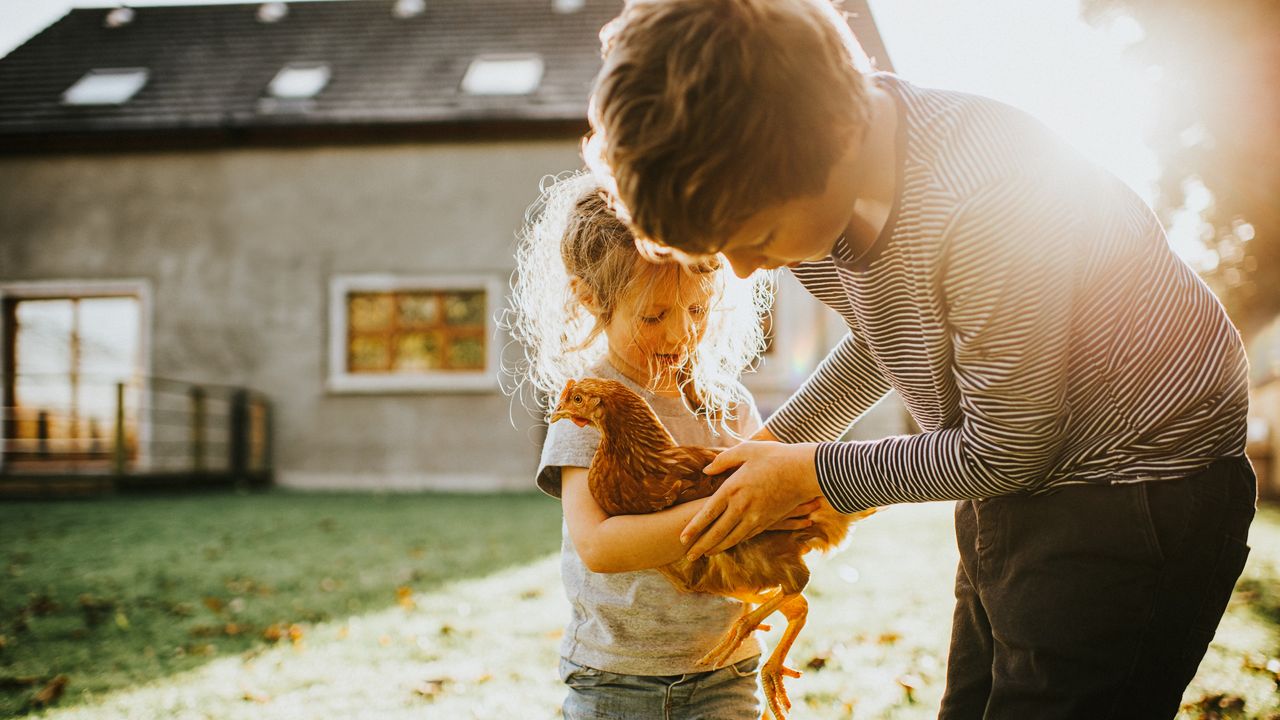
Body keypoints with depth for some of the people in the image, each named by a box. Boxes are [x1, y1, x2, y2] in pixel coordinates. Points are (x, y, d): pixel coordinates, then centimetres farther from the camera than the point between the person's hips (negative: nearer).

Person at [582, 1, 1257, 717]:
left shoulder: (988, 199, -34)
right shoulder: (800, 181, -8)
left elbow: (1001, 452, -21)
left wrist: (809, 476, -10)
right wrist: (767, 445, 6)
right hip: (1011, 487, 8)